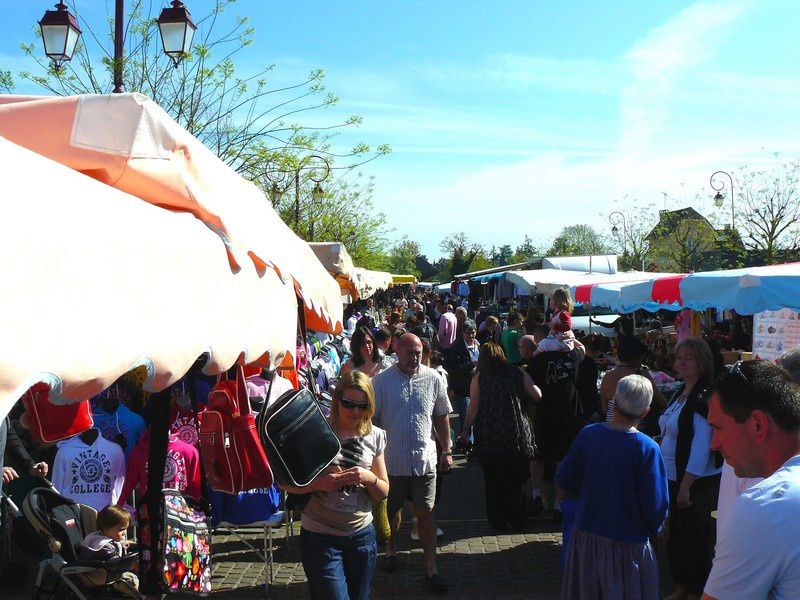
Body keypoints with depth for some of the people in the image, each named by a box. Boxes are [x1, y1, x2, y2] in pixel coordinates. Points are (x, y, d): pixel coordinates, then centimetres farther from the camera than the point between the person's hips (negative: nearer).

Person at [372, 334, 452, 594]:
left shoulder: (433, 379, 0)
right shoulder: (381, 381, -6)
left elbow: (441, 417, 9)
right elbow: (371, 419, -1)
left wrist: (446, 450, 9)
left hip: (424, 459, 1)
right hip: (392, 460, 0)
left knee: (426, 512, 2)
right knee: (392, 510, 16)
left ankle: (431, 568, 10)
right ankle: (391, 550, 40)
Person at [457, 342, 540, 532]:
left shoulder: (479, 377, -1)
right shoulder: (517, 373, 2)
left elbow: (473, 407, -6)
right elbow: (537, 396, -2)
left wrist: (465, 431, 3)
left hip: (489, 437, -1)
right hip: (517, 436, 1)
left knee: (493, 480, 11)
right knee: (516, 481, 12)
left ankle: (498, 521, 16)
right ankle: (518, 521, 17)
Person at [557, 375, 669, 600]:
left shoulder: (588, 434, -8)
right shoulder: (647, 449, -18)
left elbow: (564, 480, 0)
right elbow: (656, 505, -16)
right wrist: (653, 530, 4)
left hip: (585, 537, 3)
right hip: (627, 545, -3)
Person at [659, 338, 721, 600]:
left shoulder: (704, 399, -18)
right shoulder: (680, 394, 10)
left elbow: (702, 446, -23)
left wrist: (686, 486, -24)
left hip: (698, 483, -9)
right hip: (674, 479, 9)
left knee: (697, 539, 2)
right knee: (675, 536, 17)